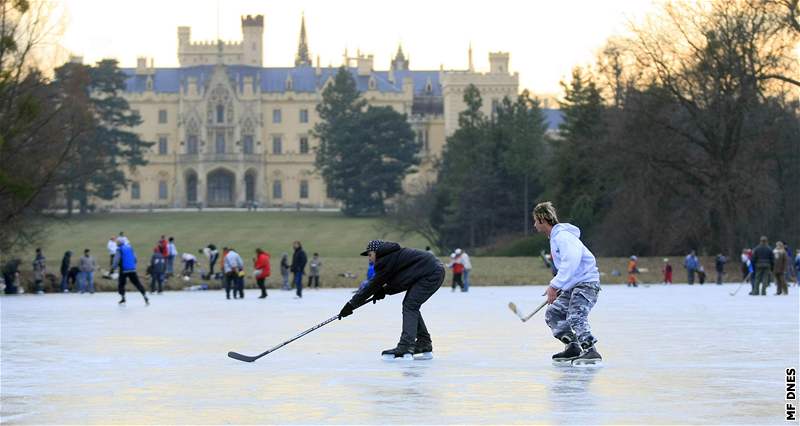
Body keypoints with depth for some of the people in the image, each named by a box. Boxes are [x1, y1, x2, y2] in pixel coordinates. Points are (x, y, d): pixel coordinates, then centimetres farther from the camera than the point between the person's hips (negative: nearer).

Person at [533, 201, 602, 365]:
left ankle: (591, 352, -32)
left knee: (576, 317, -26)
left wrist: (555, 286, -27)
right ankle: (573, 347, 14)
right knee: (552, 314, 12)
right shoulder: (554, 237, 18)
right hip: (573, 286, 11)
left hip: (586, 281, -11)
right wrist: (554, 286, 20)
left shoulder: (562, 236, -16)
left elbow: (571, 261, -28)